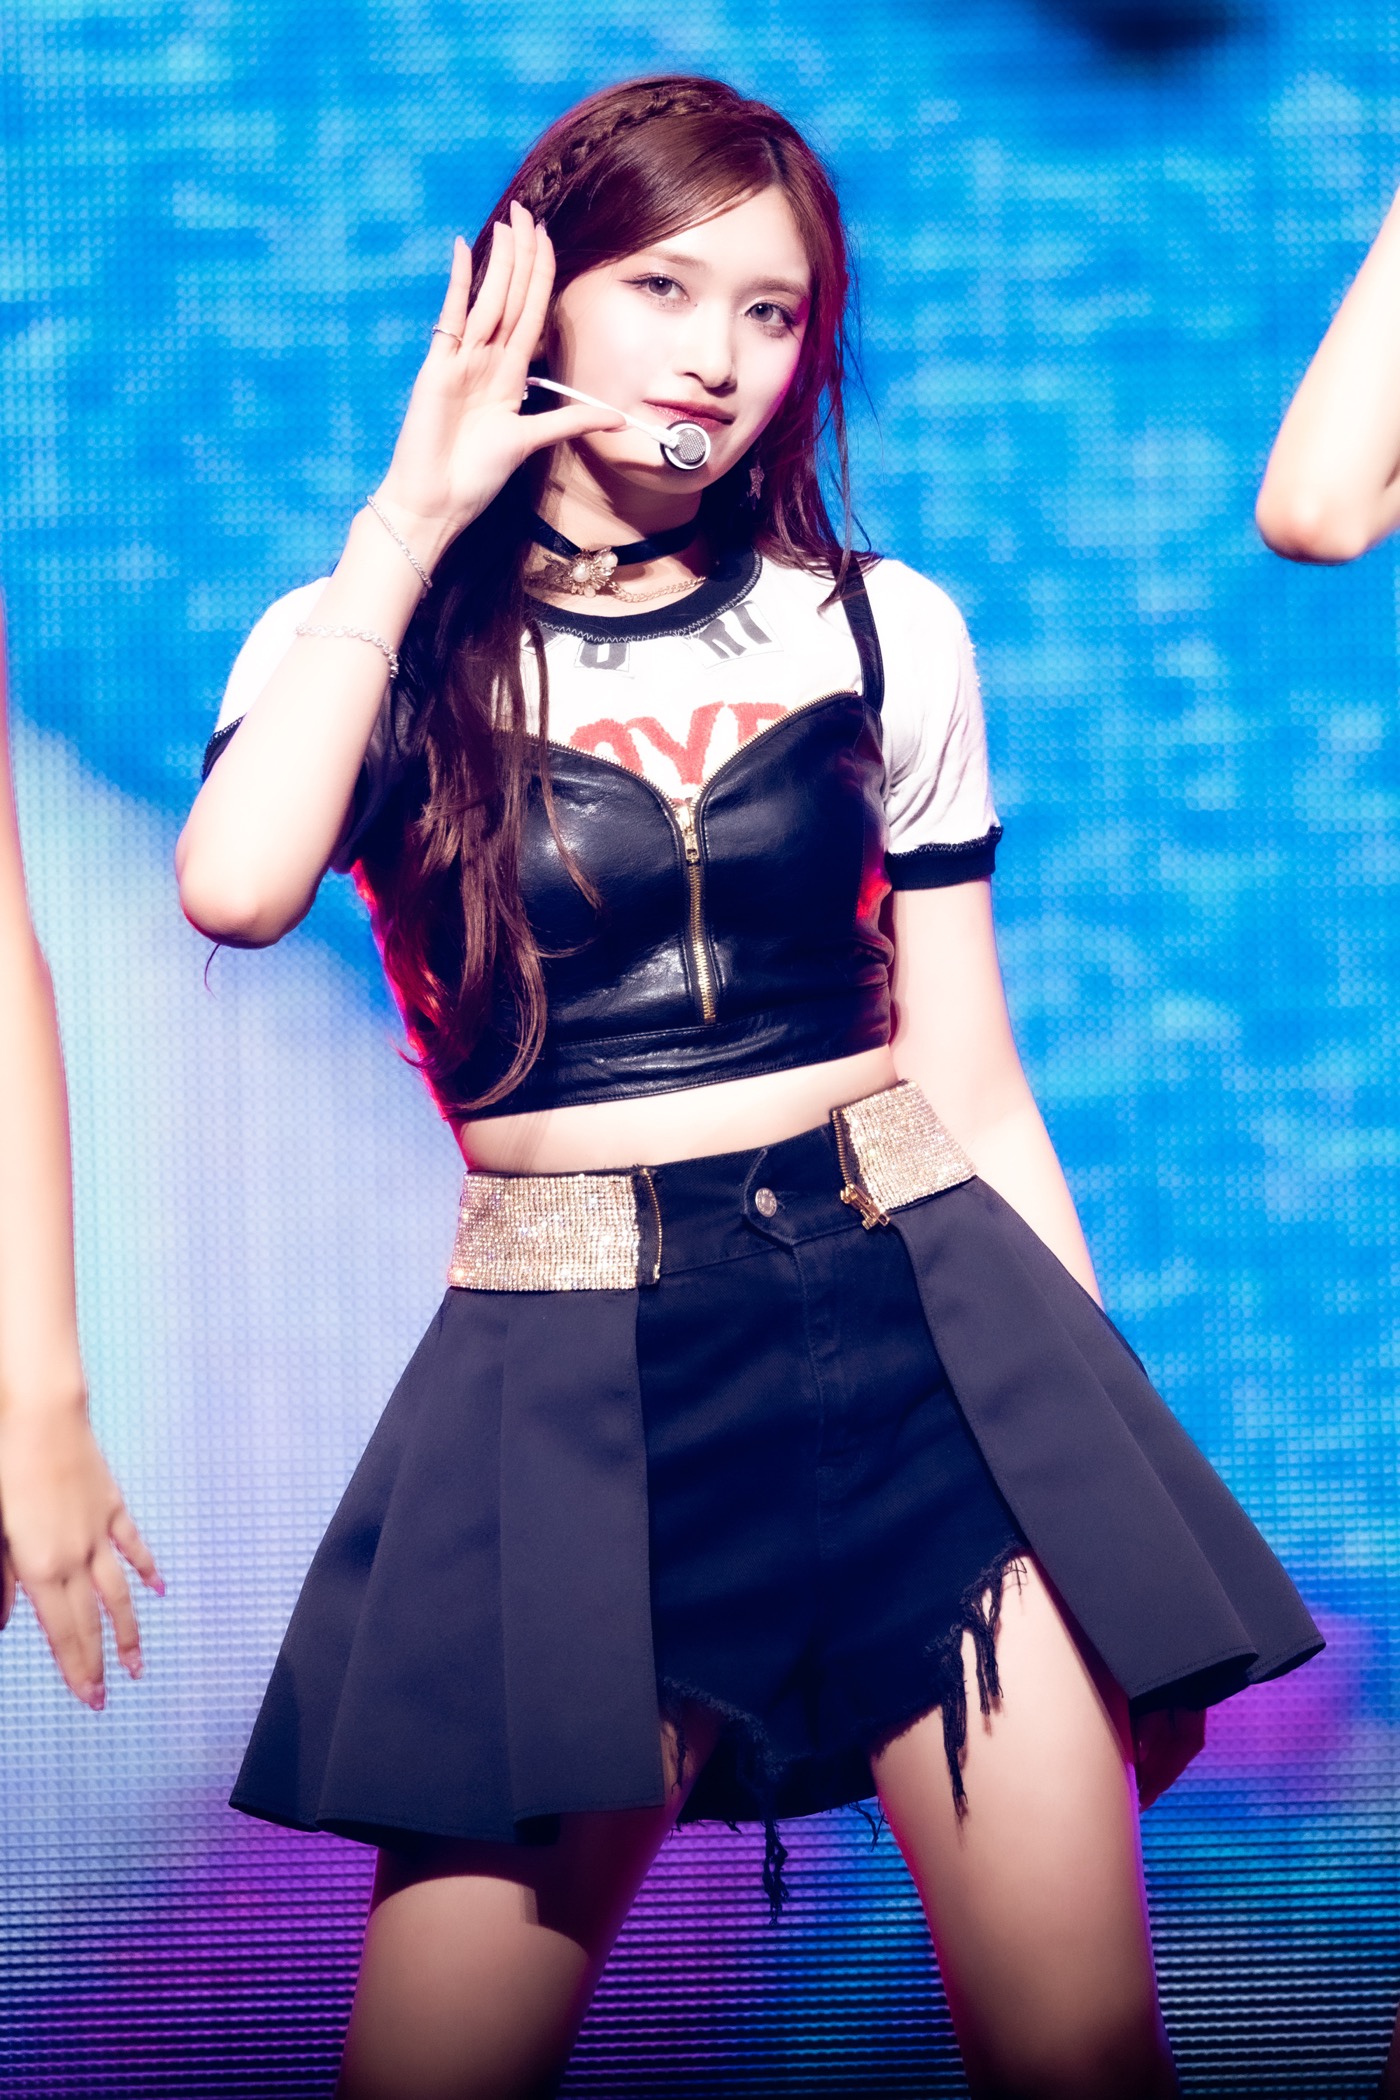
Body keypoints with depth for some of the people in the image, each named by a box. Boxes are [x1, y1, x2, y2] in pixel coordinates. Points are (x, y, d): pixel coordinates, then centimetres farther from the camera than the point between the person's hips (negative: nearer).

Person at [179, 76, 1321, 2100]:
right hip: (567, 1388, -1)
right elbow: (236, 887, -18)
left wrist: (1121, 1492, 12)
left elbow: (975, 1086, 14)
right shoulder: (365, 635, 6)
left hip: (919, 1328, 1)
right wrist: (412, 516, -9)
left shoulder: (884, 632, 10)